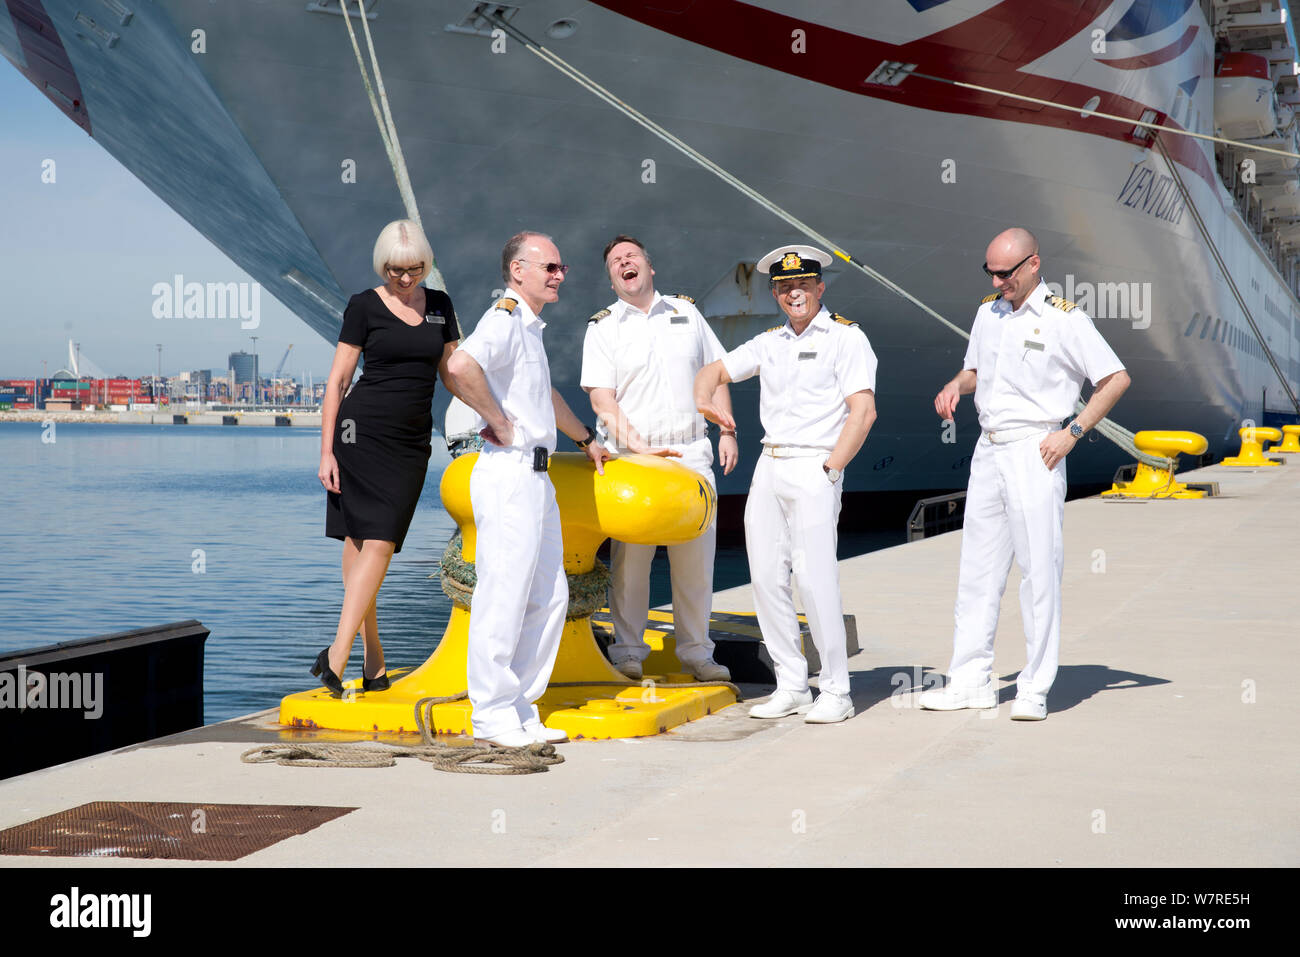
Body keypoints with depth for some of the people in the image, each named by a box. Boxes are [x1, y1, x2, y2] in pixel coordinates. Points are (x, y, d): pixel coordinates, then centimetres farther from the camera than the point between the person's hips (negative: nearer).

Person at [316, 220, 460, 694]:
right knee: (365, 541, -7)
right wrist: (326, 451, -5)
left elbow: (451, 373, 18)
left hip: (412, 441, 4)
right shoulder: (365, 306, -1)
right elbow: (337, 380, 0)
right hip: (363, 432, -3)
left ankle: (338, 656, 0)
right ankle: (371, 658, -5)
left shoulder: (439, 305, 12)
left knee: (379, 543, -2)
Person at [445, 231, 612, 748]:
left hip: (536, 477, 10)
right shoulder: (505, 318, -11)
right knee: (503, 595, -6)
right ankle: (491, 715, 0)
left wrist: (586, 438, 49)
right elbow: (460, 367, -32)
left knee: (549, 596, 11)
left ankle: (521, 709, 18)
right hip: (508, 473, -10)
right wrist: (500, 423, -20)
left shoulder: (530, 327, 21)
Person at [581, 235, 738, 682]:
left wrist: (727, 432, 8)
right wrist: (639, 447, -14)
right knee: (630, 556, -5)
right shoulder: (602, 327, 3)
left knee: (696, 554, 3)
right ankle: (628, 651, 6)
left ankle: (695, 650, 12)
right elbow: (602, 398, -5)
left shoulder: (685, 312, 13)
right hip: (631, 457, -2)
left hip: (691, 452, 3)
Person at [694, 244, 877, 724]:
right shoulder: (769, 343, 18)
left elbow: (863, 411, -8)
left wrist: (829, 469, -13)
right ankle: (791, 687, 12)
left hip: (814, 470, -6)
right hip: (768, 466, 6)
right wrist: (704, 398, 0)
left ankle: (836, 692, -4)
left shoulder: (846, 337, 0)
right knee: (766, 577, 4)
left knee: (815, 578, -12)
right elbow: (714, 369, 24)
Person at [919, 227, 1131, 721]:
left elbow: (1116, 378, -6)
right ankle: (971, 679, 14)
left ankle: (1034, 689, 2)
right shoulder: (988, 312, 12)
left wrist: (1073, 432, -11)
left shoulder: (1064, 318, -8)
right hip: (987, 451, 7)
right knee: (977, 568, 8)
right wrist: (956, 385, 4)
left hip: (1035, 453, -7)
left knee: (1039, 570, -4)